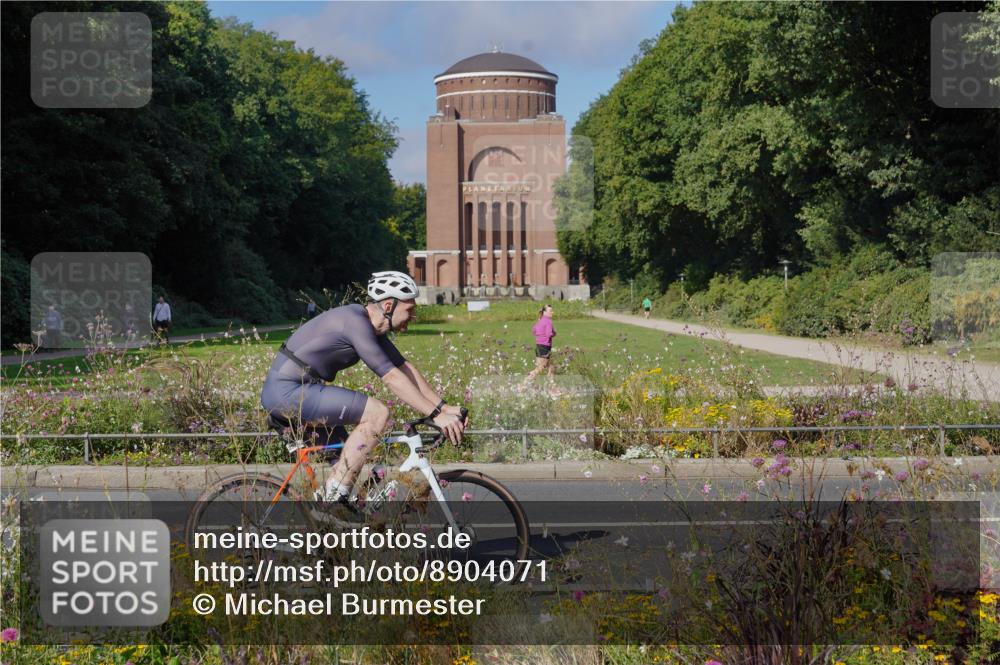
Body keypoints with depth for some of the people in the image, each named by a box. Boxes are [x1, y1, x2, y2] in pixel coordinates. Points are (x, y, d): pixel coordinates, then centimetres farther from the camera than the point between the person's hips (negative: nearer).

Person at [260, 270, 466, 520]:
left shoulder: (372, 325, 9)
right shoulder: (355, 322, -21)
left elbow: (405, 368, 12)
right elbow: (392, 378, -24)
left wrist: (444, 407, 6)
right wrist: (436, 415, -24)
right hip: (287, 390, -10)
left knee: (348, 459, 12)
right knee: (377, 413, -18)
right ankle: (334, 497, -14)